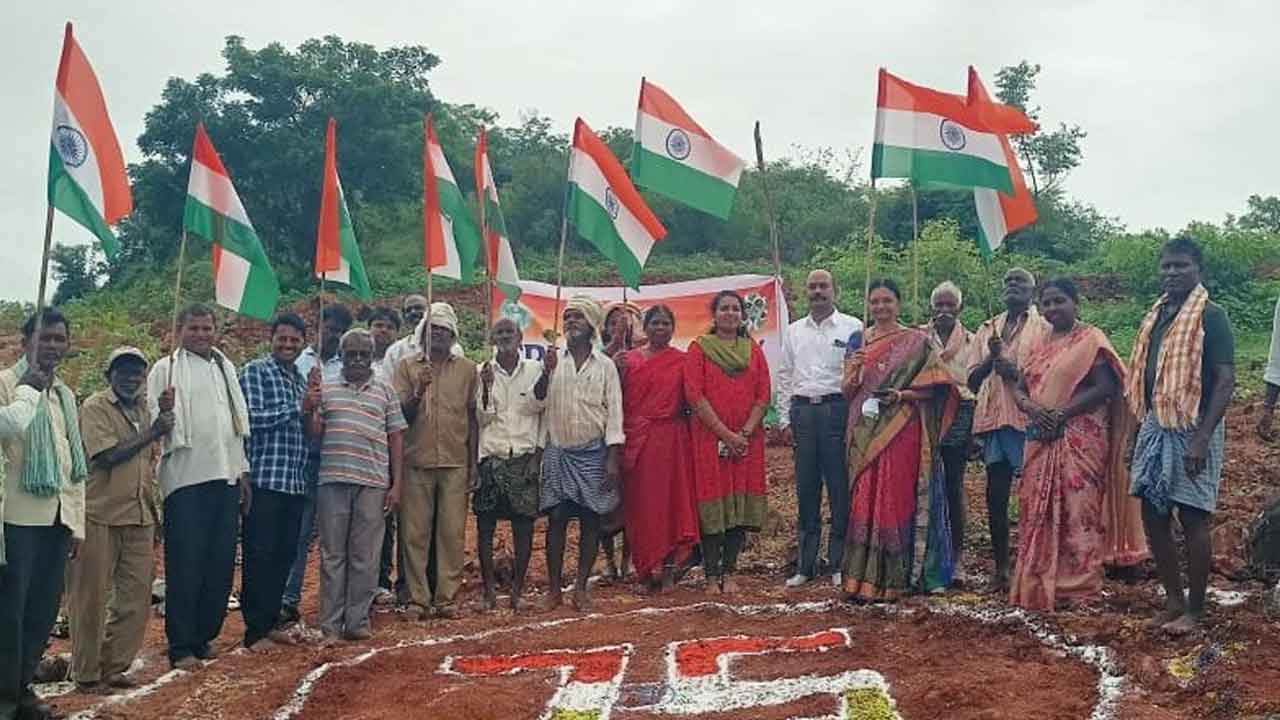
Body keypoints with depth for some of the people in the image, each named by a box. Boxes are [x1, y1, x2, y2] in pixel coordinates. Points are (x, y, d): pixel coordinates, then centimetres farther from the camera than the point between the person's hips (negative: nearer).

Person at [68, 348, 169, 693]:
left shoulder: (145, 411, 14)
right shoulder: (95, 407, -7)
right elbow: (106, 456, -18)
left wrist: (154, 515, 20)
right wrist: (151, 434, -17)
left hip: (140, 517, 6)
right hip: (101, 517, -6)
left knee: (136, 597, 8)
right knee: (91, 598, 3)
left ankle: (114, 667, 20)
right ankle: (86, 674, 13)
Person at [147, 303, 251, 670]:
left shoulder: (226, 367, 17)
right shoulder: (166, 368, 0)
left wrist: (243, 471, 18)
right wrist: (161, 414, -28)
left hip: (225, 477, 5)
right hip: (186, 478, -5)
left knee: (221, 564, 7)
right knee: (185, 564, -3)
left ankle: (204, 636, 19)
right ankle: (181, 646, 4)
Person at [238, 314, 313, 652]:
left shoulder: (301, 378, 19)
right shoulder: (255, 372, -3)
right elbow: (251, 418, -15)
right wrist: (297, 409, -13)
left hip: (295, 481, 7)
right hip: (264, 480, -7)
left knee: (284, 557, 11)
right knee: (259, 557, -3)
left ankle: (270, 623, 21)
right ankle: (254, 631, 4)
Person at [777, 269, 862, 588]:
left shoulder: (852, 328, 4)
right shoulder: (793, 331, 16)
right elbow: (785, 377, 17)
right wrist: (785, 420, 9)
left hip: (838, 409, -3)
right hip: (802, 410, 4)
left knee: (840, 490, -3)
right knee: (806, 491, 6)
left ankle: (839, 564, 6)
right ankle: (805, 565, 12)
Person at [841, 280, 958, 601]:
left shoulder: (916, 341, 2)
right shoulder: (858, 342, 13)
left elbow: (934, 387, -2)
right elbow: (846, 389, 13)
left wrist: (901, 395, -17)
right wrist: (854, 369, -8)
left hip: (901, 432, -3)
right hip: (865, 433, 3)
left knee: (896, 499, -4)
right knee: (864, 500, 0)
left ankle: (894, 579, 3)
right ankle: (863, 578, 5)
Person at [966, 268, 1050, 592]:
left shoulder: (1043, 329, 4)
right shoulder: (986, 331, 17)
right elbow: (972, 381, 10)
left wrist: (1017, 372, -15)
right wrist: (991, 357, -7)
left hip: (1028, 419, -4)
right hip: (993, 419, 5)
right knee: (995, 496, 5)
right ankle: (1001, 569, 13)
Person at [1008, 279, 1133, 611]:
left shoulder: (1090, 339, -4)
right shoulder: (1039, 346, 18)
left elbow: (1105, 388, -13)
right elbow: (1019, 389, 16)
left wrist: (1062, 412, -17)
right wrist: (1030, 406, -7)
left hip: (1079, 438, -7)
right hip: (1041, 440, 7)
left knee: (1076, 511, -6)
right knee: (1038, 510, 7)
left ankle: (1078, 584, 2)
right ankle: (1039, 584, 15)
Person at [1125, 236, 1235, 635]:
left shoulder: (1210, 316, -8)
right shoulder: (1156, 317, 13)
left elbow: (1225, 382, -14)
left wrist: (1202, 438, -21)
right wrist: (1138, 431, 16)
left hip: (1192, 430, -7)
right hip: (1155, 428, 7)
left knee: (1193, 519, -1)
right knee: (1153, 517, 9)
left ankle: (1195, 610, 9)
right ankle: (1174, 600, 22)